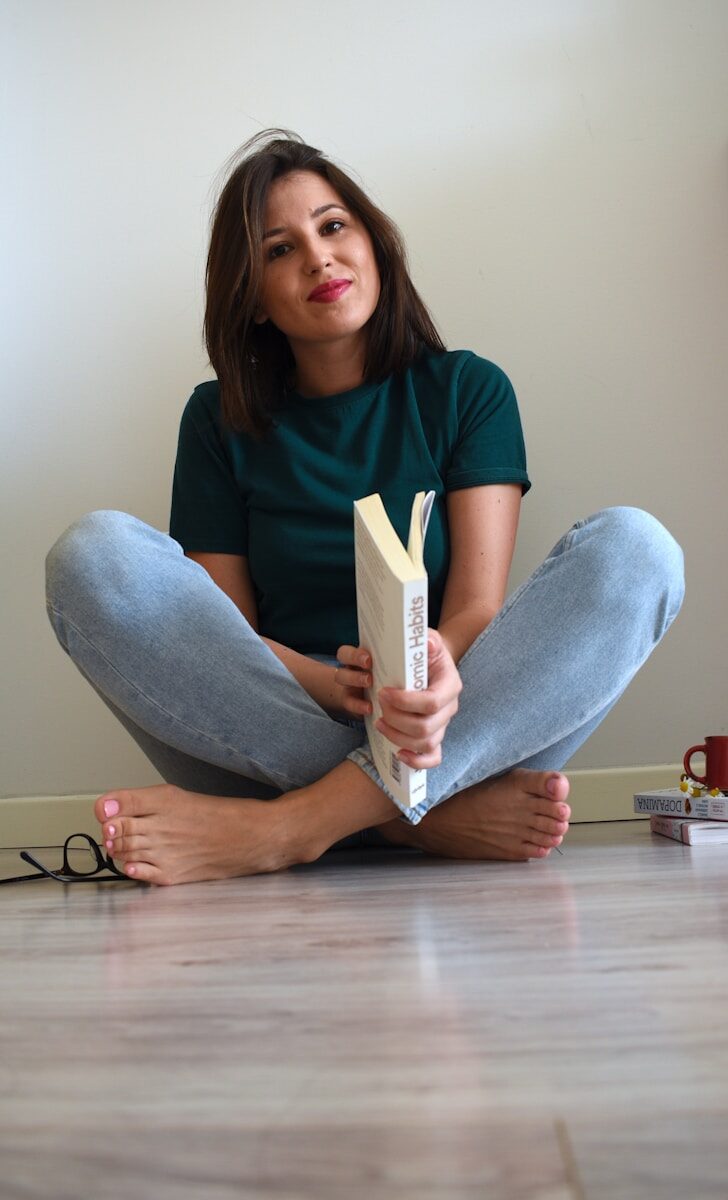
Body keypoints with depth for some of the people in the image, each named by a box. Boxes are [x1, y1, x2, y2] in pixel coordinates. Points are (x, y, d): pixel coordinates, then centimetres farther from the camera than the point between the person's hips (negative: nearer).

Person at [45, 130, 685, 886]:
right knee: (94, 555, -21)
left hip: (461, 733, 0)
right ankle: (440, 817, -27)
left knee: (633, 548, -23)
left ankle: (288, 828, -31)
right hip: (274, 732, 1)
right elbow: (222, 630, 3)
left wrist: (438, 664, -28)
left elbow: (479, 603, -3)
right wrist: (329, 685, -19)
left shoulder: (467, 391, 8)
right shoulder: (221, 420, 10)